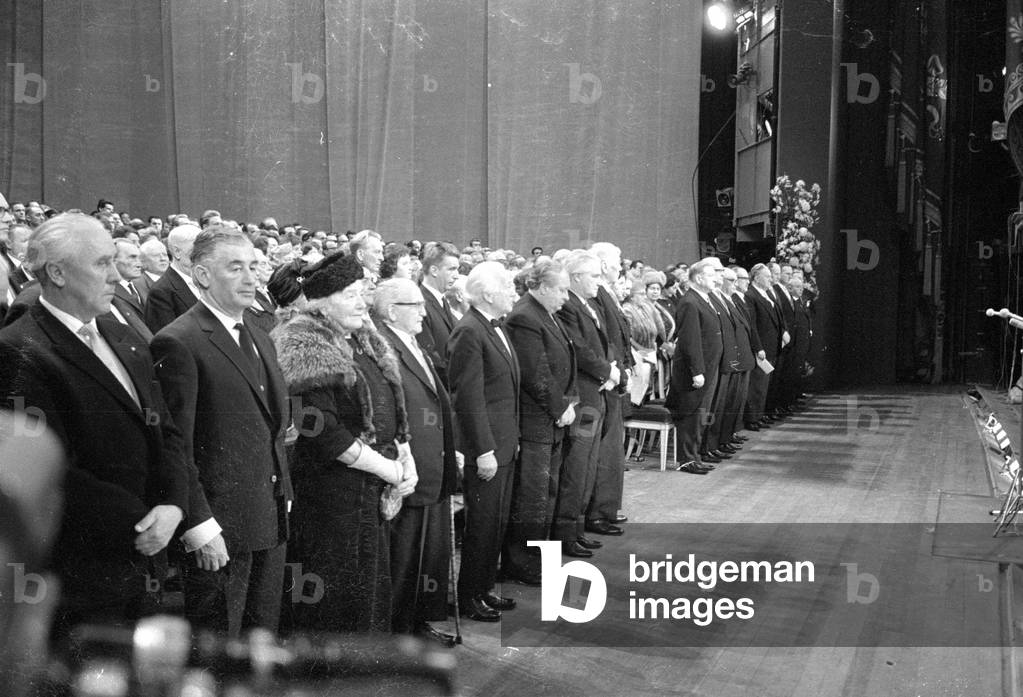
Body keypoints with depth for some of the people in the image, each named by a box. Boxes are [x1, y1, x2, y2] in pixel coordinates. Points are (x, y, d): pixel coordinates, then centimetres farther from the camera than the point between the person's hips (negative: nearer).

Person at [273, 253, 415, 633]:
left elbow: (391, 411, 17)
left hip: (377, 488, 8)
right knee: (338, 595, 1)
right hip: (332, 491, -8)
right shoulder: (305, 347, -14)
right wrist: (386, 468, -16)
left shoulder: (364, 341, 12)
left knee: (373, 584, 16)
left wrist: (405, 457, 0)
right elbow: (322, 431, -21)